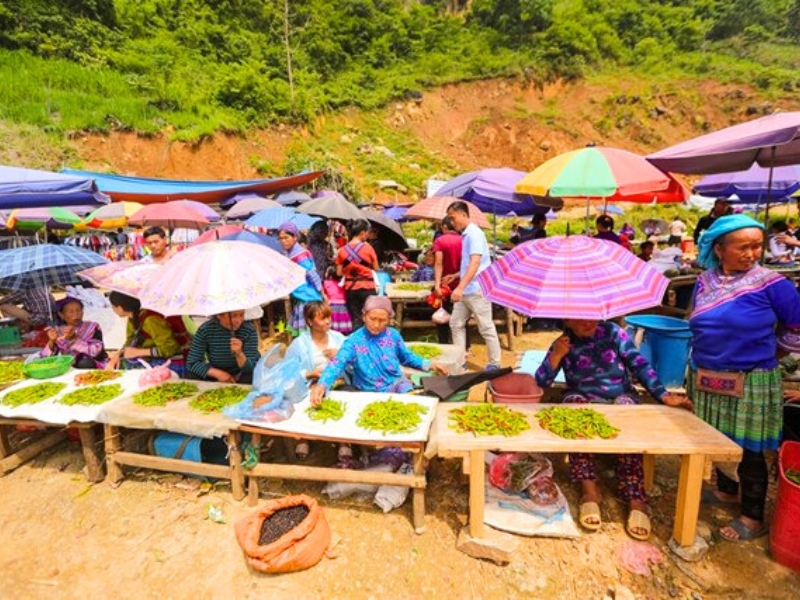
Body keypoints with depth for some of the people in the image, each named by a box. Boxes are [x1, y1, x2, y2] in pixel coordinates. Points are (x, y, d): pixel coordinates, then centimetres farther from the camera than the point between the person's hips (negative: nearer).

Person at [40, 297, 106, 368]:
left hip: (93, 369, -3)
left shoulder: (92, 327, -2)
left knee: (85, 363, -32)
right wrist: (51, 341, -19)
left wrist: (74, 339, -24)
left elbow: (95, 351, -16)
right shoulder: (57, 331, 5)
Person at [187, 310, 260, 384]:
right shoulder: (205, 330, -14)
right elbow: (191, 363, -12)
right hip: (216, 379, 2)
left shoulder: (249, 330, -19)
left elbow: (250, 369, -22)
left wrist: (239, 353, -41)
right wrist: (218, 373, -24)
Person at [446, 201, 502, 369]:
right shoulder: (465, 234, 12)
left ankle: (494, 364, 14)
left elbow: (475, 263, -29)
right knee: (456, 323, 12)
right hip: (465, 290, 10)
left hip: (477, 290, -10)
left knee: (486, 328, 1)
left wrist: (460, 287, -37)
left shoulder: (474, 234, -16)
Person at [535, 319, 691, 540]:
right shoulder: (562, 344, 1)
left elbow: (640, 365, -2)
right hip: (583, 401, 0)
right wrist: (556, 355, -20)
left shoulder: (613, 332, 1)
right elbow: (541, 382, -7)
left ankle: (635, 499, -29)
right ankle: (589, 488, -32)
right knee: (573, 402, -34)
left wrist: (664, 396, -12)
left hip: (620, 398, 1)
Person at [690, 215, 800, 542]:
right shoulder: (705, 281, 2)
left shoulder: (771, 283, -11)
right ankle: (726, 490, 42)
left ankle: (753, 517, 26)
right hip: (708, 380, 4)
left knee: (748, 449, 8)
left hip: (750, 383, -4)